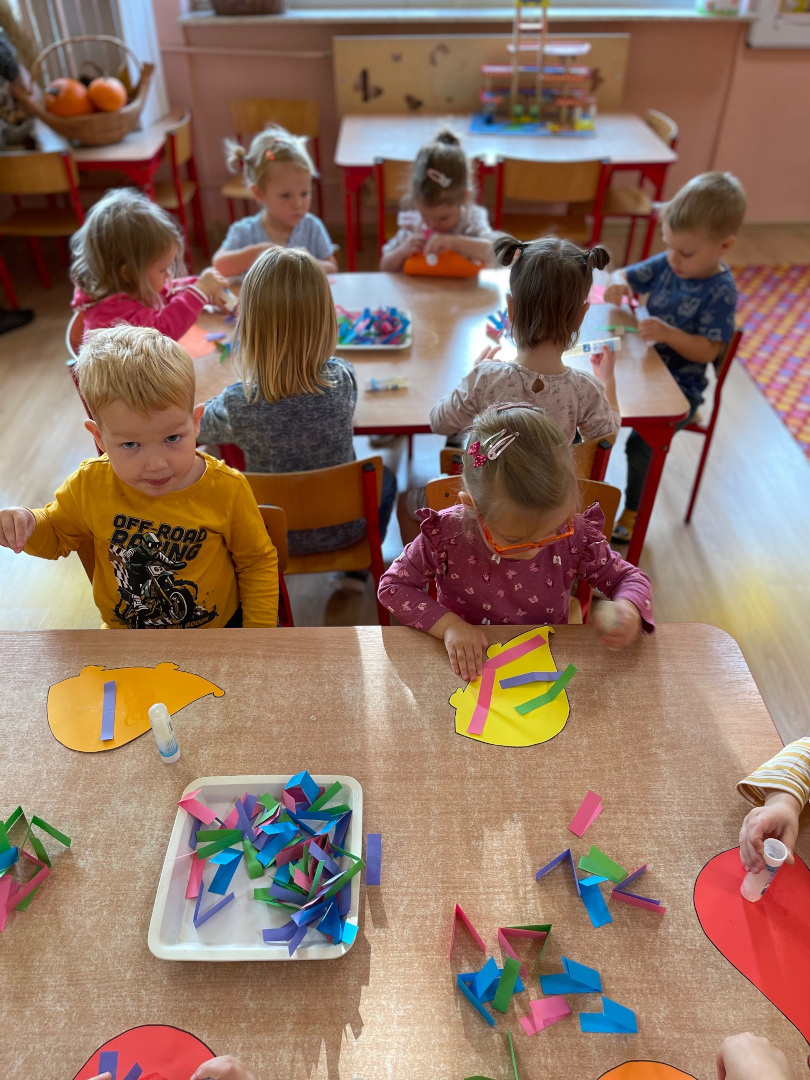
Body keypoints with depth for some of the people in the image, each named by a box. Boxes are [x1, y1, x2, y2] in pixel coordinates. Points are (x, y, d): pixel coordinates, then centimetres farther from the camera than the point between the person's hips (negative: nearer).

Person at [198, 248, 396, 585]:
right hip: (344, 527, 0)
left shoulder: (236, 404, -28)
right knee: (385, 478, 31)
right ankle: (355, 572, 38)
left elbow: (200, 426, -3)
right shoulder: (343, 380, -25)